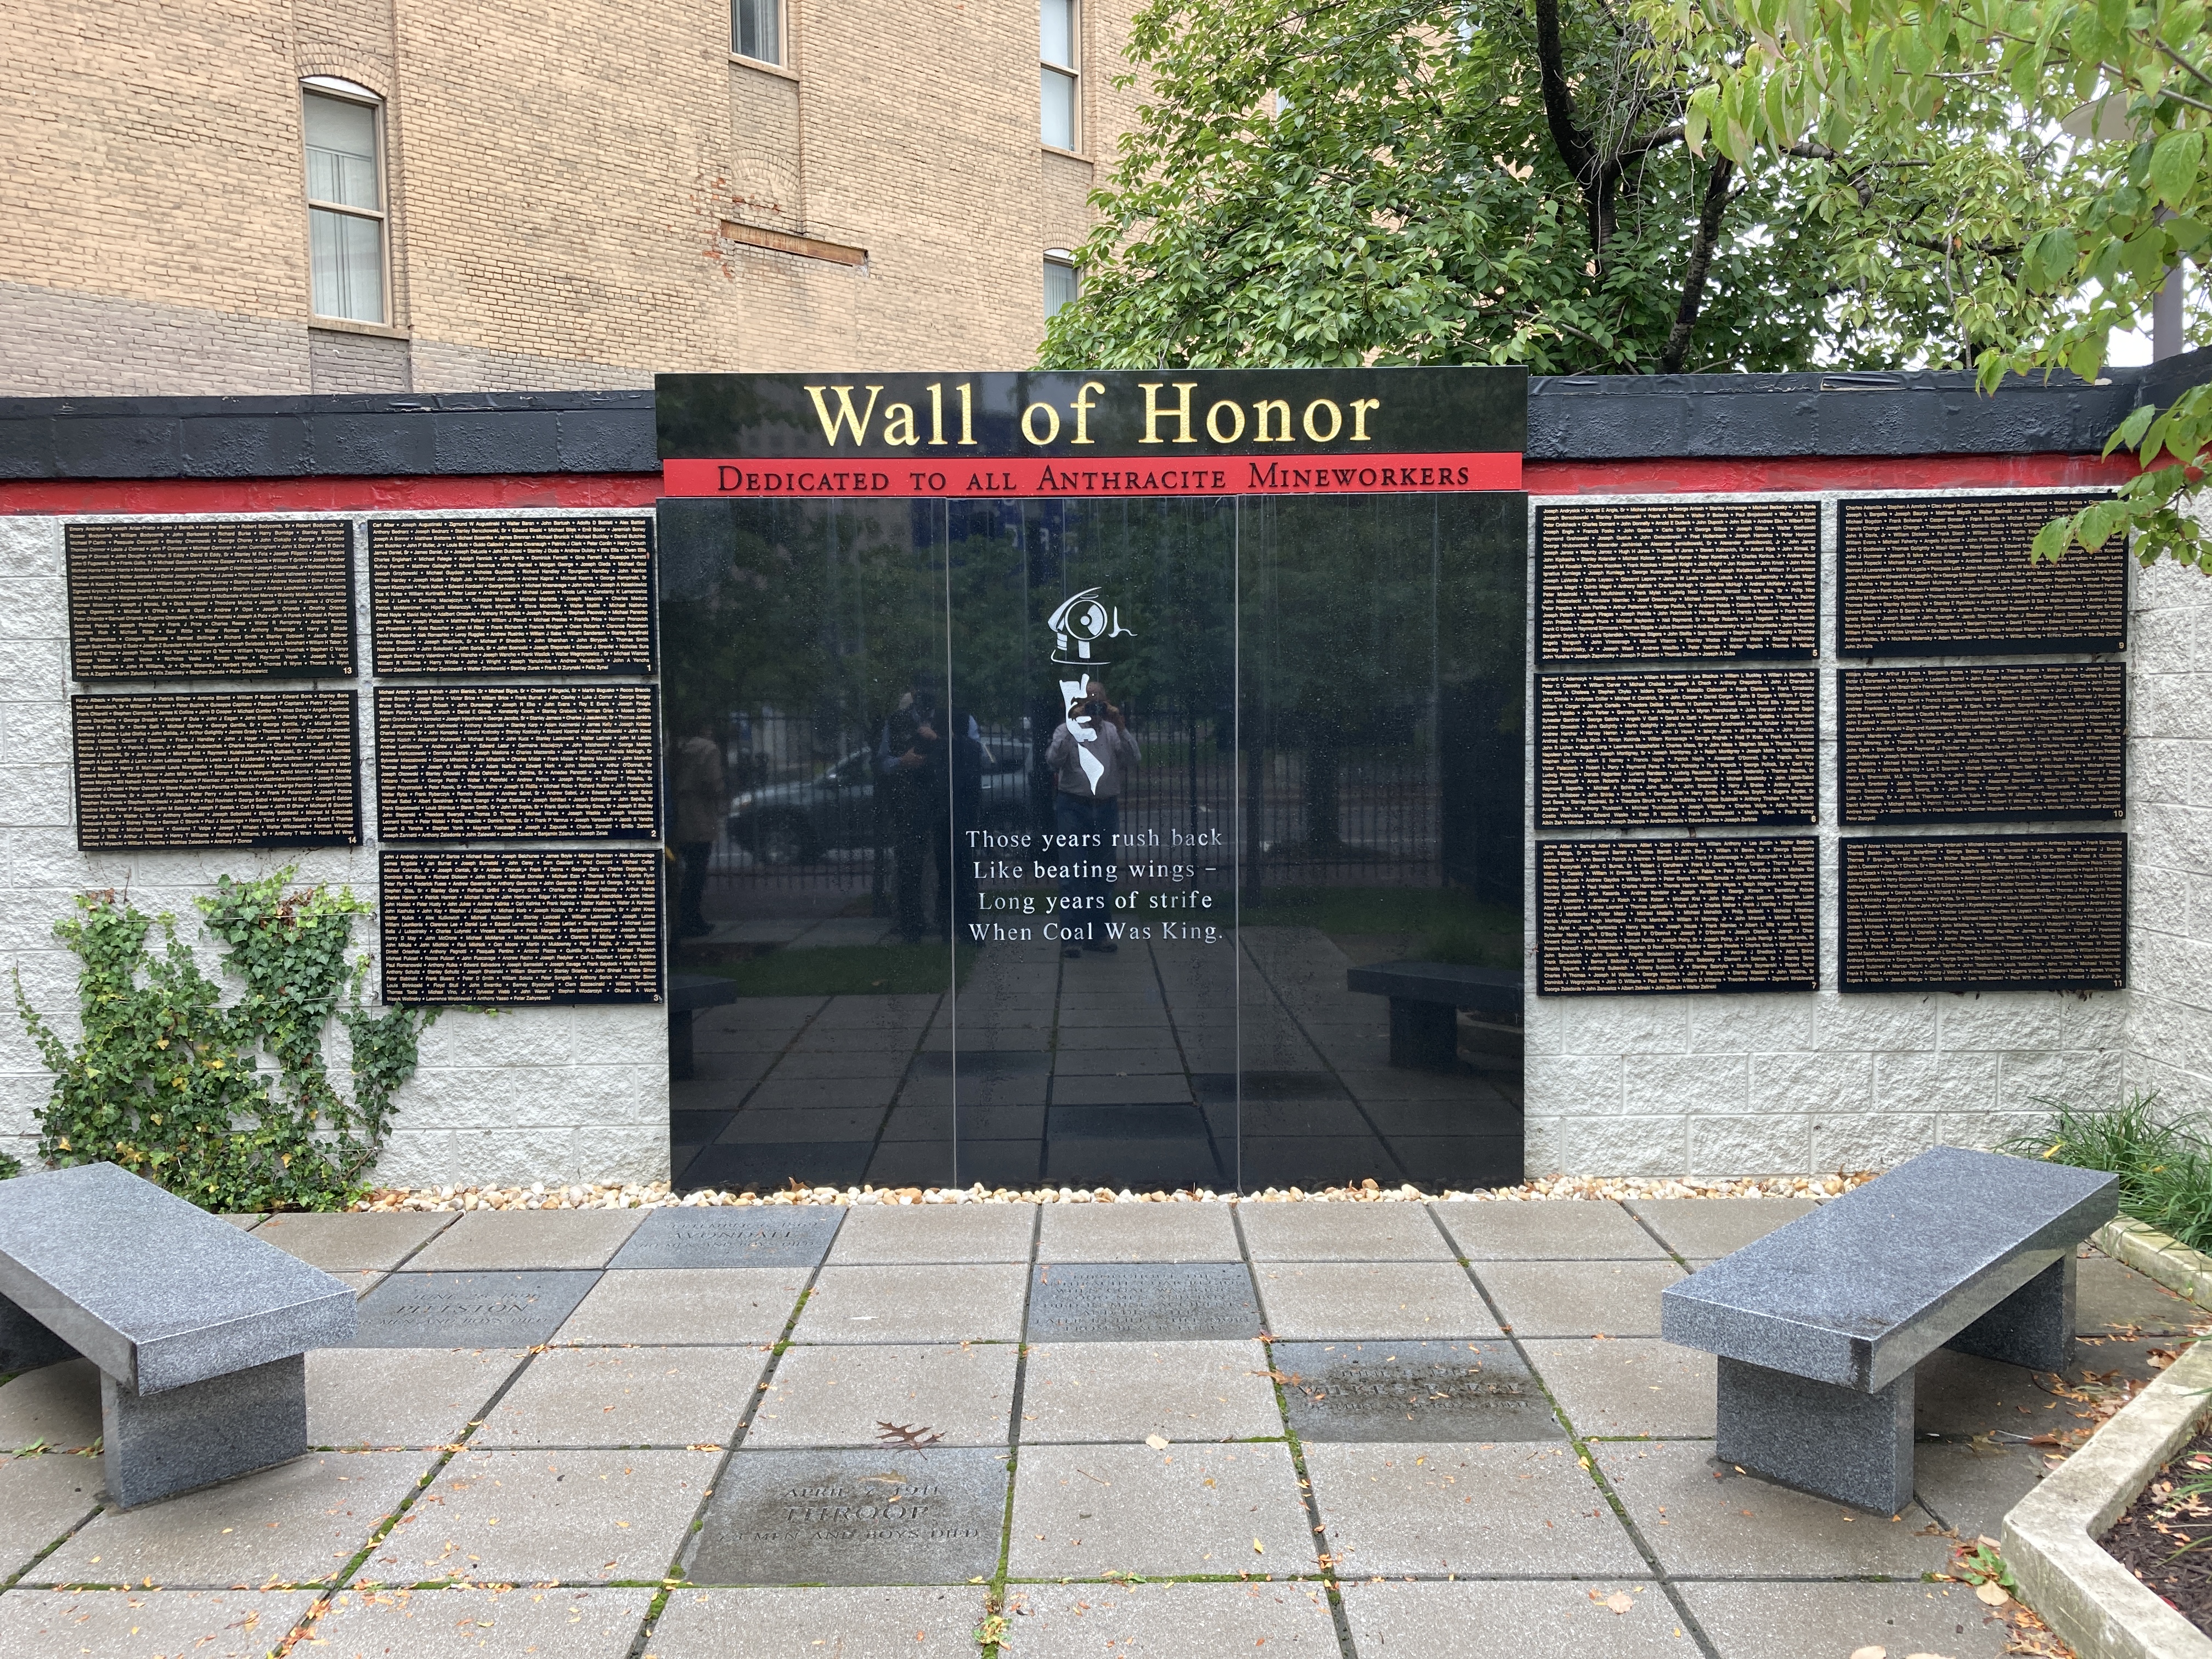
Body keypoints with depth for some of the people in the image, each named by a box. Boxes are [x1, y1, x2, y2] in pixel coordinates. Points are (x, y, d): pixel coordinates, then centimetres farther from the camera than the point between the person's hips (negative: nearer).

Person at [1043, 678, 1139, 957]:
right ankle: (1074, 935, -3)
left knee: (1104, 874, 8)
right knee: (1073, 873, -6)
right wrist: (1072, 725, -20)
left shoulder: (1113, 731, 8)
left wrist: (1121, 728, -16)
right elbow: (1053, 761, -15)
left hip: (1106, 808, 3)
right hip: (1073, 807, -3)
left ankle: (1098, 933, 17)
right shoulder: (1068, 730, 1)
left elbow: (1133, 761, -5)